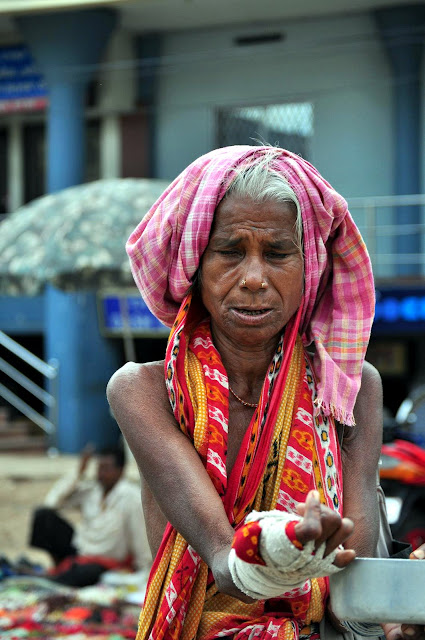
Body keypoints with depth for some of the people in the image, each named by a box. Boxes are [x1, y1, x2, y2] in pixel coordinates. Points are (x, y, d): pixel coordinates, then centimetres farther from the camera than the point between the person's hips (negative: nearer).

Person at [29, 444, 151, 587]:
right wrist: (78, 473, -10)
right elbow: (52, 501, -5)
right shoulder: (91, 488, -2)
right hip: (77, 547, 6)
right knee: (43, 514, -8)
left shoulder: (132, 498, -18)